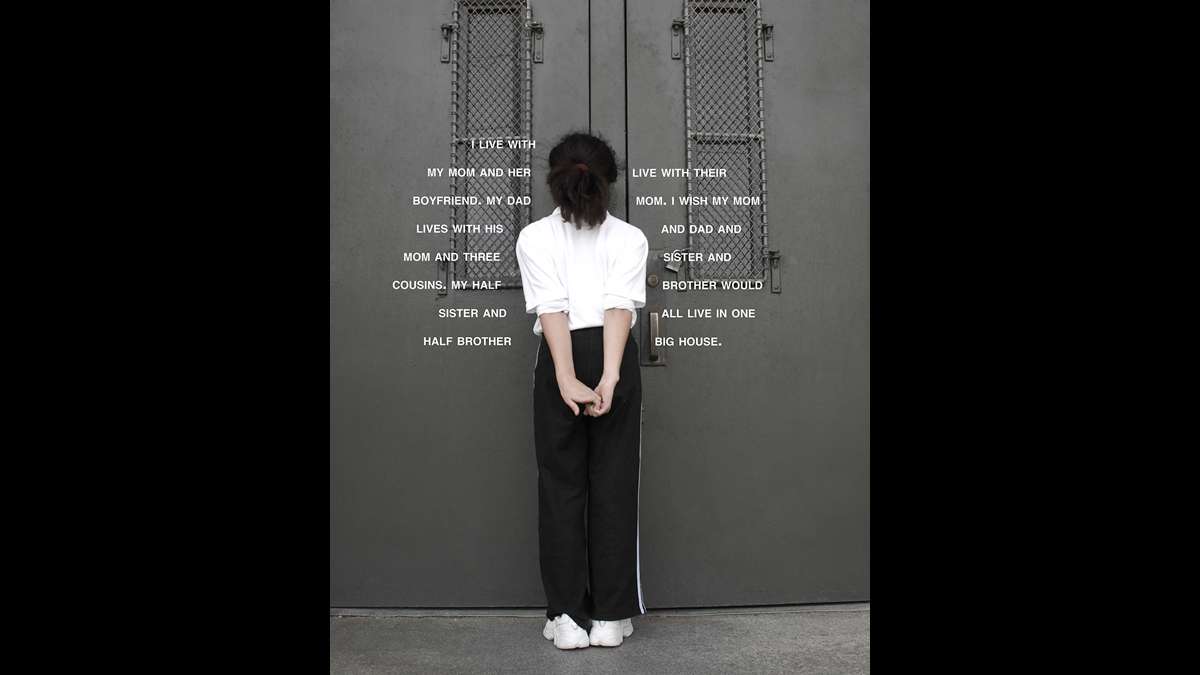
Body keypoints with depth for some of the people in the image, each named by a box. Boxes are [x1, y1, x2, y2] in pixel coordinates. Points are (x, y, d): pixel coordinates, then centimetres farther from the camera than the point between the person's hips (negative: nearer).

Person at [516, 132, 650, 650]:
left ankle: (567, 618, 9)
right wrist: (609, 378, -19)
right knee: (614, 486, 6)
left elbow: (552, 307, -9)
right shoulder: (629, 237, 4)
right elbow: (620, 306, -10)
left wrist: (567, 379, -17)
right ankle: (610, 617, 11)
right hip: (615, 358, 0)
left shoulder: (534, 237, 3)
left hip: (557, 360, 0)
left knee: (561, 485, 7)